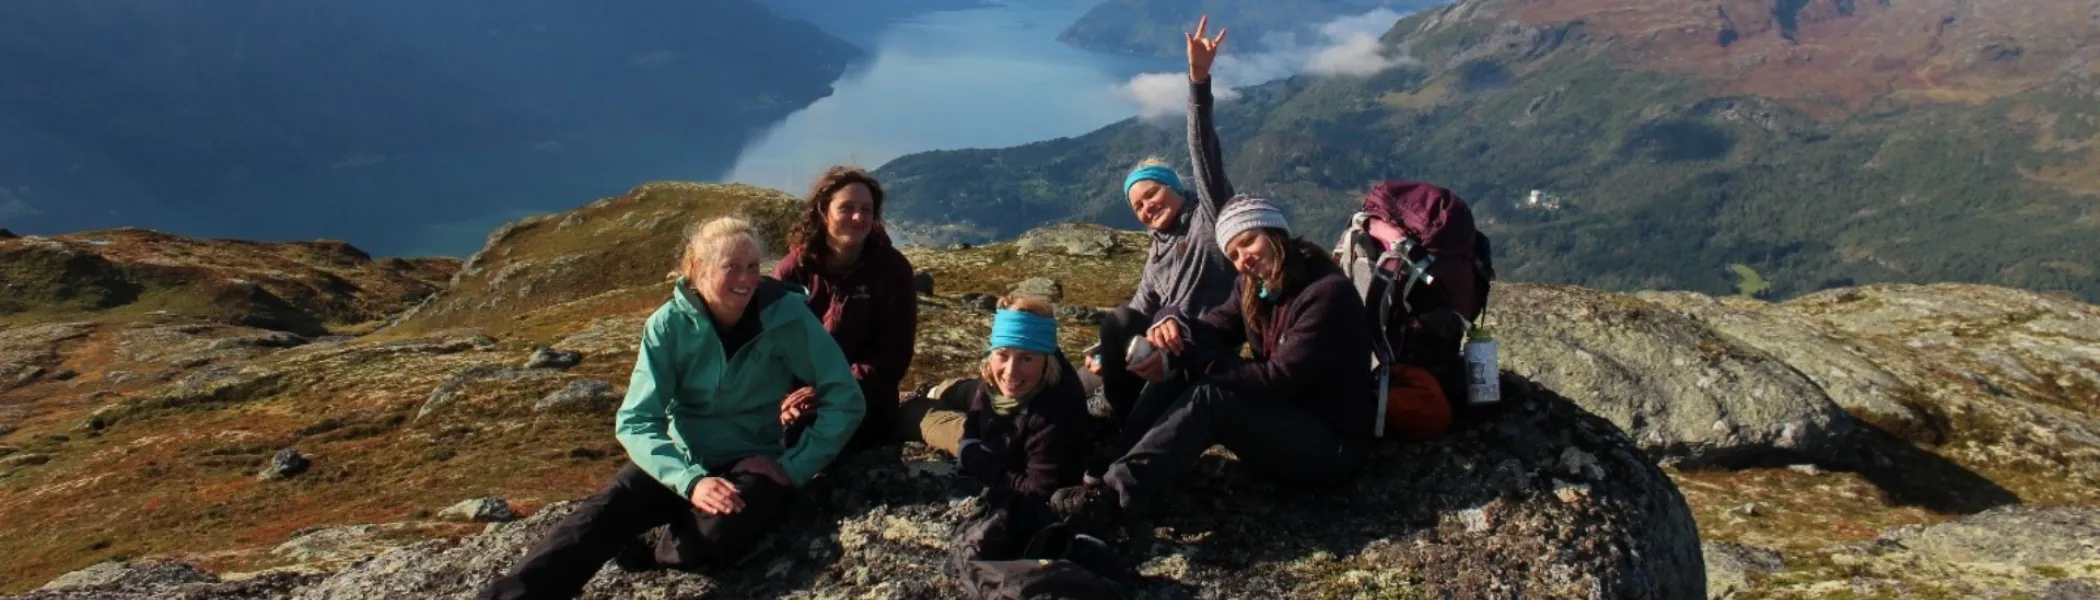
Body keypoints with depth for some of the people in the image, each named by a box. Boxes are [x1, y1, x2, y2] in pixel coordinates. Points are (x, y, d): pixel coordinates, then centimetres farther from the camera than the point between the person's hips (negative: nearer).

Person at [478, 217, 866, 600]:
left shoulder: (785, 315, -14)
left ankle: (649, 555, -1)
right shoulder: (669, 324, -10)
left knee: (719, 534, -32)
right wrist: (690, 480, -30)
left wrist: (793, 467, -19)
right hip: (681, 460, 1)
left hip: (751, 463, -1)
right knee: (604, 513, -28)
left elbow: (845, 400, -11)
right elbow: (635, 422, -13)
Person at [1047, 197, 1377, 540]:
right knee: (1181, 372, -11)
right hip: (1282, 419, 8)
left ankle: (1113, 499, -39)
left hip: (1332, 446, -8)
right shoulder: (1254, 288, 7)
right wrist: (1174, 326, -26)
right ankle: (1108, 478, -21)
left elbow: (1280, 380, -24)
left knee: (1207, 399, -28)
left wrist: (1192, 356, -25)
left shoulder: (1327, 293, -19)